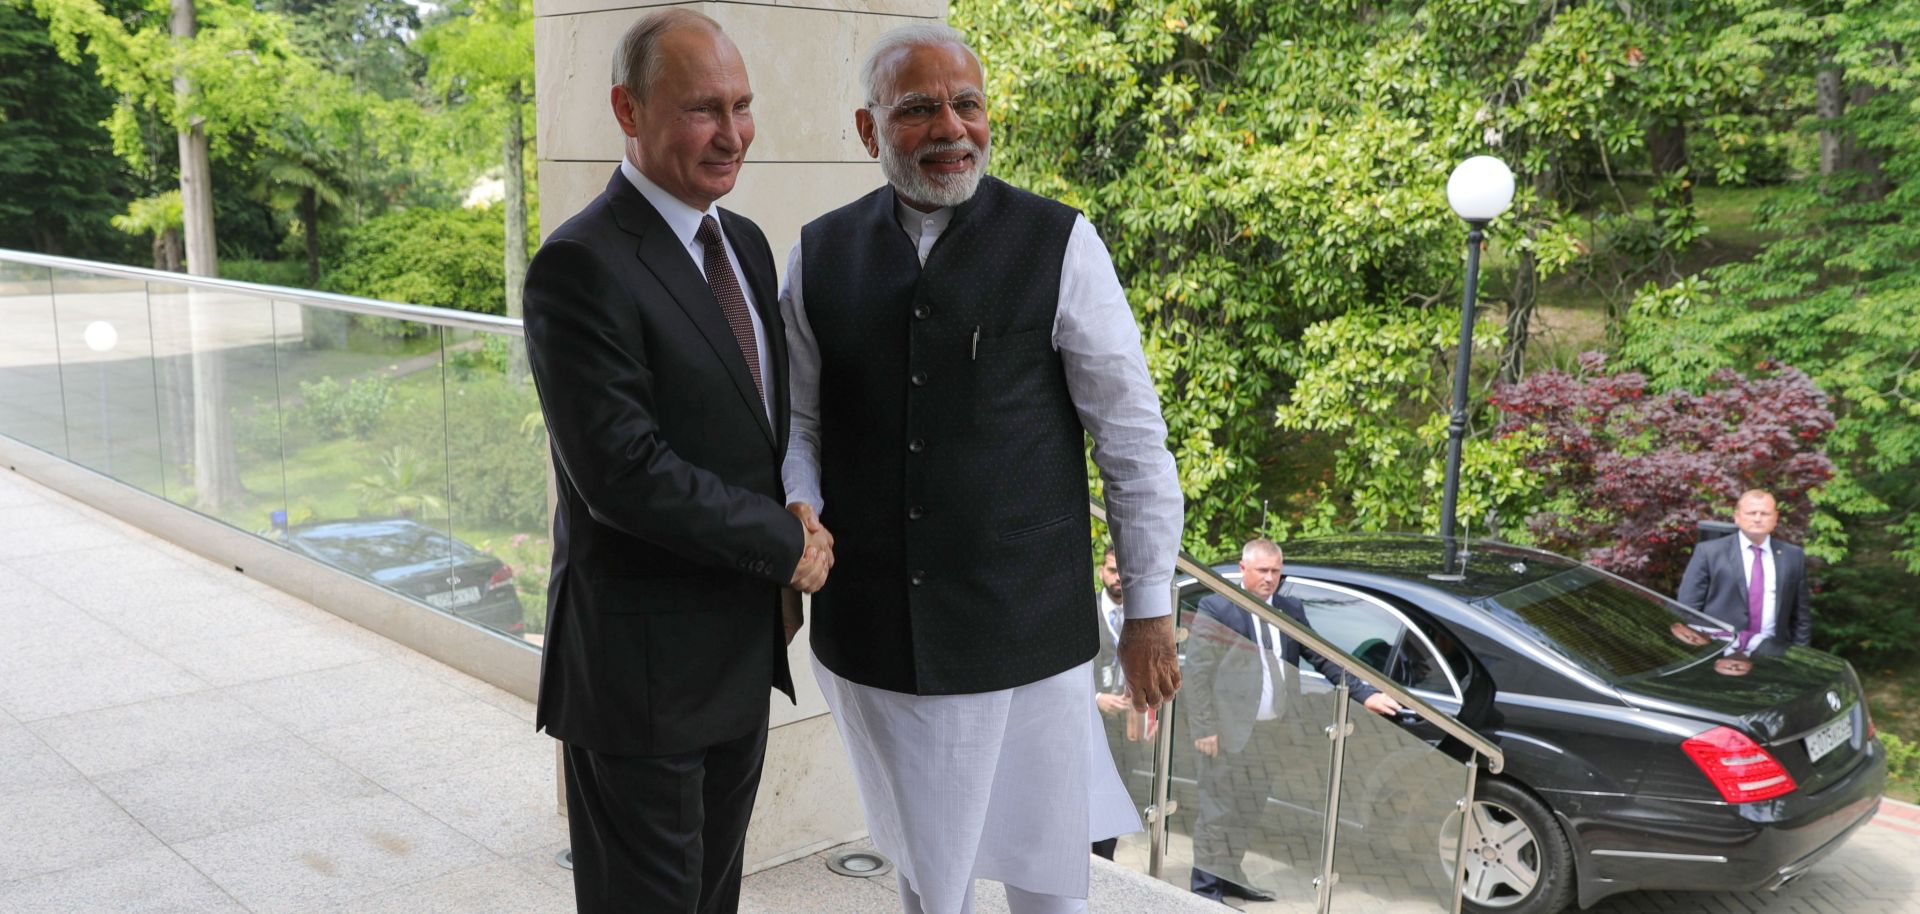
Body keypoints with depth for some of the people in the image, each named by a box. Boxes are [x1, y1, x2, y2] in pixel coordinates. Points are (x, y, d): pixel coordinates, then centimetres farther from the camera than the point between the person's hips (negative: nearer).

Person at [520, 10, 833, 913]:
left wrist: (781, 584, 3)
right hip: (640, 664, -7)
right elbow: (623, 472, -25)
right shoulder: (581, 266, -19)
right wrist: (788, 545, -15)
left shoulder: (744, 243, 8)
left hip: (741, 651, 8)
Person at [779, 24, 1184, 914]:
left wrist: (1150, 607, -3)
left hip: (1023, 633, -2)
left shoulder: (1059, 246, -7)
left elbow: (1131, 434, -4)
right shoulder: (819, 254, 3)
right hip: (872, 636, 3)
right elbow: (797, 416, 10)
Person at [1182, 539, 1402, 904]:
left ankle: (1230, 878, 27)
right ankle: (1205, 886, 10)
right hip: (1229, 730, -5)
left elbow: (1324, 658, 10)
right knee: (1217, 810, 0)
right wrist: (1204, 727, -14)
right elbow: (1198, 671, -8)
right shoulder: (1216, 608, -5)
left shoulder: (1291, 611, 11)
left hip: (1270, 732, 5)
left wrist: (1365, 693, -3)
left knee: (1246, 811, 14)